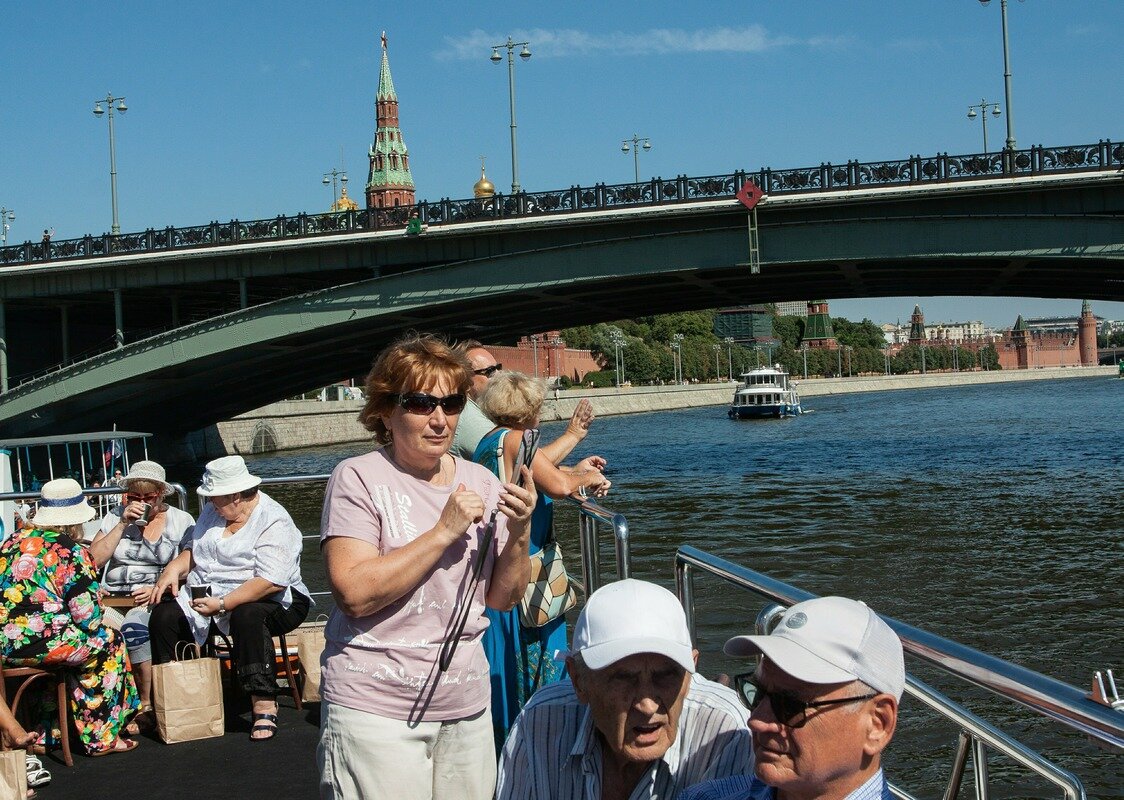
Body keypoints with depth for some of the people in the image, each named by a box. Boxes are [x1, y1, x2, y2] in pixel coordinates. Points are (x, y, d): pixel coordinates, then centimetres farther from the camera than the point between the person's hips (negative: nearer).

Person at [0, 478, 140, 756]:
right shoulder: (71, 552, -8)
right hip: (38, 642, -8)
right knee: (109, 643, 14)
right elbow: (86, 616, -10)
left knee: (74, 639, 31)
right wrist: (104, 631, 11)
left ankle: (49, 731, 32)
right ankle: (100, 738, 17)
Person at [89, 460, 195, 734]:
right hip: (113, 597, 3)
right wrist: (123, 524, -3)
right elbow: (93, 560, 1)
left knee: (134, 625, -36)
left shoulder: (181, 521, 9)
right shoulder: (116, 517, 15)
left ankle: (148, 706, -22)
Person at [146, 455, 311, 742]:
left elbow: (271, 581, -25)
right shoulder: (213, 512, 12)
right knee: (164, 616, -16)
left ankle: (264, 706, -36)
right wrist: (173, 569, -2)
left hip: (266, 600, -7)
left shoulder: (274, 522, -15)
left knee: (247, 616, -39)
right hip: (206, 597, 7)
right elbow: (192, 550, 20)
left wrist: (222, 604, -27)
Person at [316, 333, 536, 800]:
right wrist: (445, 531, -19)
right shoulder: (359, 479, -9)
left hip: (466, 708, 5)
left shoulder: (481, 482, 6)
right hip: (376, 710, -5)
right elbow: (354, 595, -20)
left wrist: (519, 535, -9)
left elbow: (503, 599, 9)